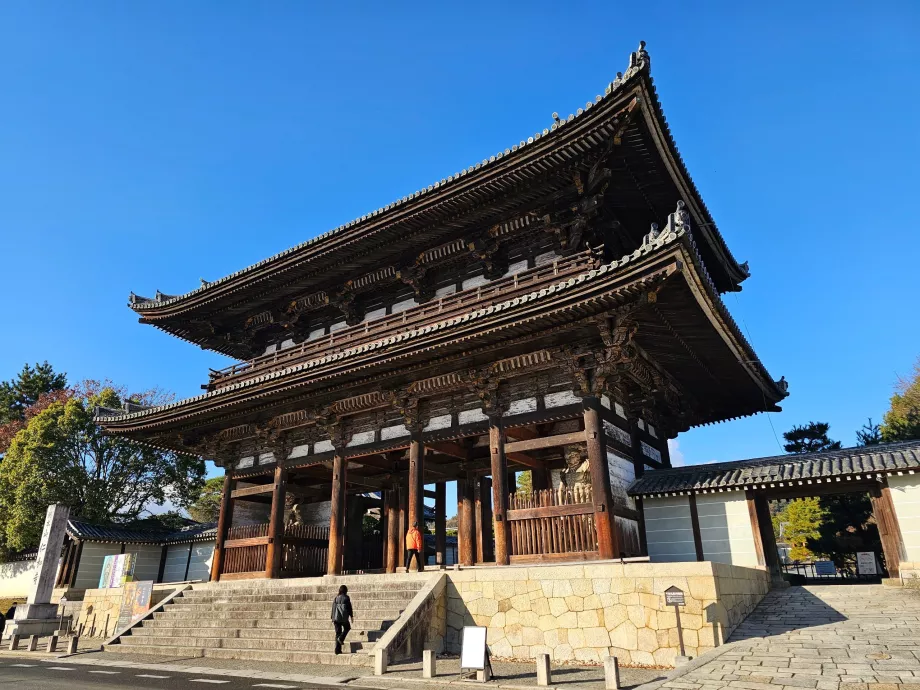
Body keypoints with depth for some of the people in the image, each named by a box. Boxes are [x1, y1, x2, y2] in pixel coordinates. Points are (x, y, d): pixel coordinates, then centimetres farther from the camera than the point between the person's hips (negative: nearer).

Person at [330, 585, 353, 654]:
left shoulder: (336, 598, 8)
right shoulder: (346, 598, -5)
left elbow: (333, 608, 10)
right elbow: (349, 607, -5)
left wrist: (333, 619, 16)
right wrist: (351, 616, 3)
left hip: (336, 618, 4)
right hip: (344, 617, -4)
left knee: (338, 632, 10)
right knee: (347, 628, 22)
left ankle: (338, 650, 7)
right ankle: (341, 638, -1)